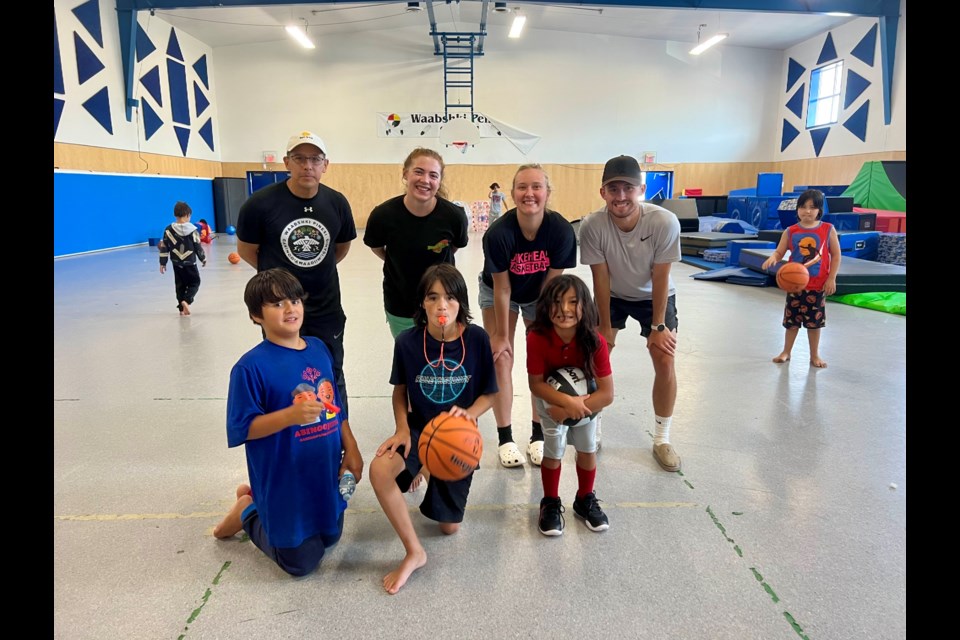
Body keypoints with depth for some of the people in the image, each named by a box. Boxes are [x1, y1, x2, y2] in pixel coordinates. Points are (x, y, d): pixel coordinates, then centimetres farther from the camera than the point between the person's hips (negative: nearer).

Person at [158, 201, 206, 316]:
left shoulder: (168, 229, -2)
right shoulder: (192, 230, -11)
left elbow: (164, 248, 0)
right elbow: (198, 247, -6)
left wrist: (162, 263, 8)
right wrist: (203, 259, 10)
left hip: (177, 264, 3)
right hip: (190, 263, -3)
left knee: (180, 285, 14)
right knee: (194, 283, 10)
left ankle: (182, 308, 14)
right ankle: (186, 301, -14)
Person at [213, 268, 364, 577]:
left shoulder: (319, 348, 0)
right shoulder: (251, 366, -19)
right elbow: (242, 428, -18)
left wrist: (351, 448, 6)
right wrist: (291, 415, -31)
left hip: (325, 473, 6)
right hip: (284, 481, -6)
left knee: (329, 537, 23)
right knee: (302, 561, 8)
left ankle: (259, 499, 38)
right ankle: (247, 512, 29)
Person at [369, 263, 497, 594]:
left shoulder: (477, 339, -18)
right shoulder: (407, 341, -16)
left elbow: (488, 394, -7)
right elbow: (400, 390, 0)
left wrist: (468, 413, -27)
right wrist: (402, 429, -15)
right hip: (419, 428, 0)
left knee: (449, 526, 10)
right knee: (379, 470, -33)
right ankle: (414, 552, -12)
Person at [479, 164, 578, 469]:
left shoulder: (562, 231, -30)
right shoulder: (498, 233, -34)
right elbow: (502, 289, -23)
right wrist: (501, 334, -14)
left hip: (539, 294, 2)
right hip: (498, 293, -1)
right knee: (501, 359, -4)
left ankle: (538, 435, 19)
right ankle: (505, 438, 9)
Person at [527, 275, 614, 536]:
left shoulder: (595, 341, -31)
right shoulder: (537, 338, -33)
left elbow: (607, 394, -26)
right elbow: (536, 384, -21)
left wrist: (569, 411, -29)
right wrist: (568, 401, -33)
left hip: (586, 397, 1)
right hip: (551, 398, -1)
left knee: (588, 449, 7)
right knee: (553, 451, -3)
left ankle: (585, 500, 31)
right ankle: (551, 504, 21)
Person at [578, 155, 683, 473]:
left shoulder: (665, 222, -32)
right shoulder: (592, 225, -30)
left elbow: (660, 278, -21)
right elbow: (601, 278, -19)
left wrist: (658, 326, -15)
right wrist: (605, 326, -12)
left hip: (655, 297, -1)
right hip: (612, 296, 1)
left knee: (665, 361, -7)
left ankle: (662, 439, 12)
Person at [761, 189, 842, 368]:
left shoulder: (828, 230, -6)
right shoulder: (791, 231, -3)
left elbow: (836, 255, -2)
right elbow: (779, 252, -4)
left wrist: (831, 278, -7)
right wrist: (772, 259, -28)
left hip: (818, 285, -1)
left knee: (814, 321, 10)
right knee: (792, 319, 10)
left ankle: (814, 355, 25)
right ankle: (786, 352, 26)